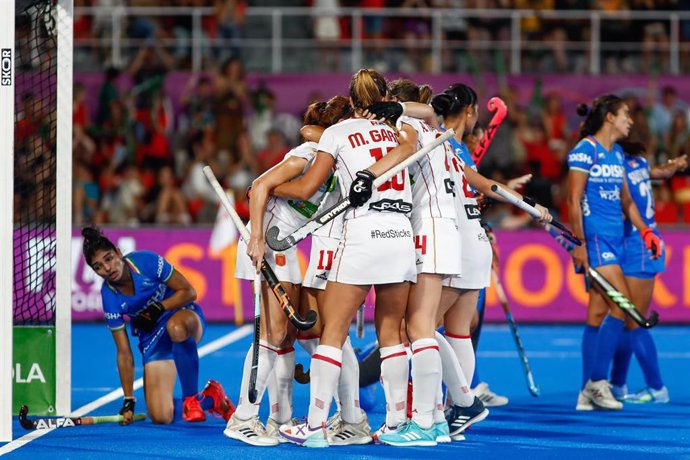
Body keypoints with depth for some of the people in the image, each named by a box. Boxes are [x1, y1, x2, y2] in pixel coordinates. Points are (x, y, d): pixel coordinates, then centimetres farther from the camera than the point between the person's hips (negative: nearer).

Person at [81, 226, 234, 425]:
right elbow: (124, 353, -8)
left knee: (176, 327, -45)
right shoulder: (109, 297, -13)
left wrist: (158, 308, -25)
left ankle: (191, 397, -25)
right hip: (152, 338, 3)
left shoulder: (146, 262, -21)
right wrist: (128, 401, -9)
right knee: (161, 417, -15)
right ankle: (210, 399, 14)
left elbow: (189, 292, -13)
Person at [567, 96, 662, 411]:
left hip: (615, 239, 8)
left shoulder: (617, 155, 16)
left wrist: (645, 231, 13)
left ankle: (588, 393, 7)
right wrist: (579, 243, -16)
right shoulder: (585, 151, -8)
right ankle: (597, 380, -11)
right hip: (594, 238, -8)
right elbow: (574, 200, -11)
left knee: (598, 313, 6)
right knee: (622, 303, -16)